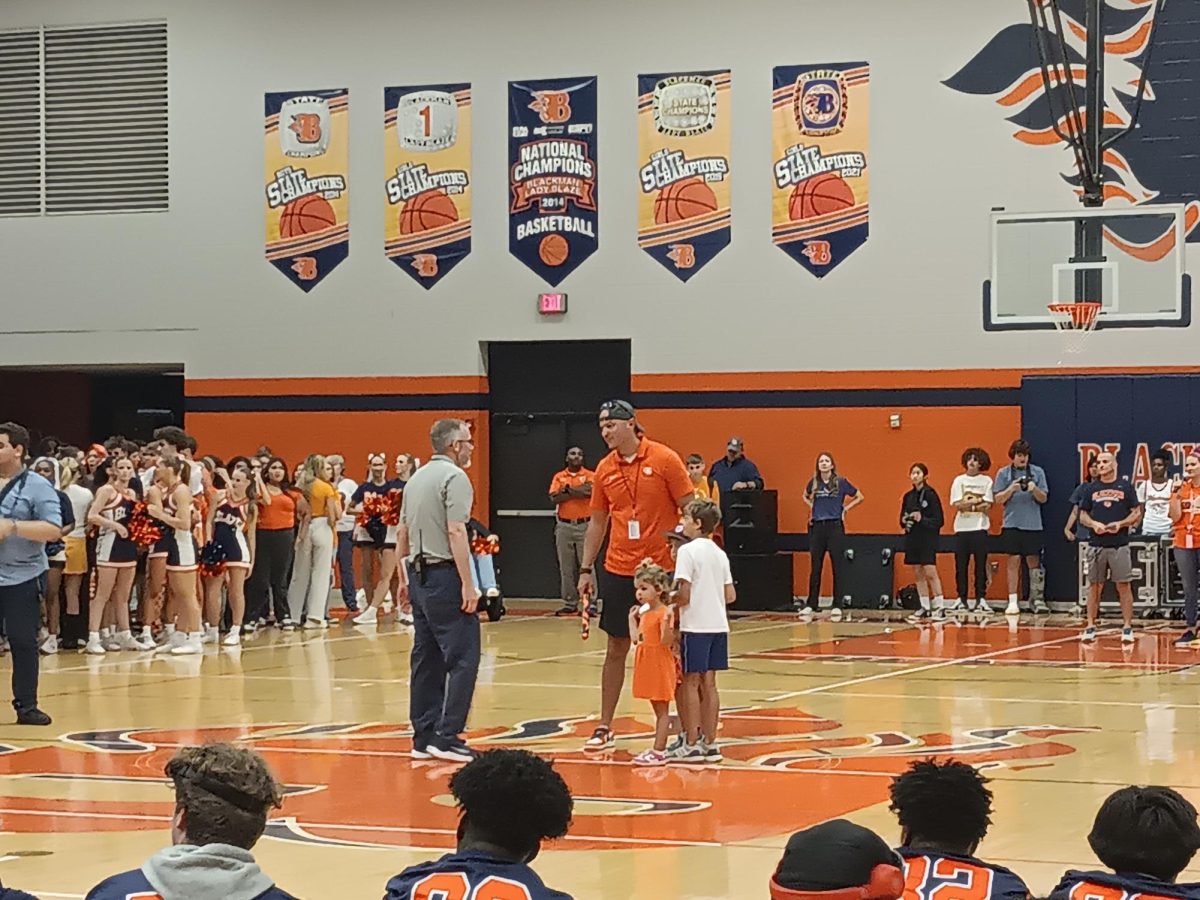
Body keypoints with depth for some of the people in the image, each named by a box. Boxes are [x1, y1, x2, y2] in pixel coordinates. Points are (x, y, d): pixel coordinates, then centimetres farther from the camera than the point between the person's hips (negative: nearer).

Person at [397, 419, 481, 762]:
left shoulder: (417, 478, 16)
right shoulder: (454, 477, -10)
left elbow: (402, 532, 20)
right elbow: (456, 532, -18)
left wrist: (404, 577, 27)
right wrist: (467, 584, -19)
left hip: (419, 575, 9)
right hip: (445, 575, -9)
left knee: (427, 658, 11)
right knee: (463, 657, -8)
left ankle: (424, 738, 12)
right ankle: (447, 737, -13)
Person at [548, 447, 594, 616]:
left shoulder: (590, 475, 3)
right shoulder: (558, 477, 9)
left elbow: (591, 491, -16)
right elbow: (554, 498, -6)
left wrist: (568, 489, -10)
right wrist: (578, 492, -11)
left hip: (585, 526, -3)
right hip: (564, 526, 3)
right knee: (566, 567, 4)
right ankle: (569, 604, 9)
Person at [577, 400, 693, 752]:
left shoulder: (664, 459, -7)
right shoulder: (605, 469, 6)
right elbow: (597, 522, 14)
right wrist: (585, 570, 11)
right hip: (618, 571, 4)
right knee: (616, 647, 8)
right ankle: (604, 726, 15)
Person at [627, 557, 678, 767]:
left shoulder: (664, 613, -15)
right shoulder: (644, 613, 12)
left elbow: (667, 642, -23)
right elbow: (636, 639, 14)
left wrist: (667, 622, -38)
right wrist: (632, 618, 20)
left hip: (661, 666, -9)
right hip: (647, 665, 9)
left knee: (662, 710, -3)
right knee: (657, 709, 14)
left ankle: (659, 751, -2)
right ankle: (658, 749, 19)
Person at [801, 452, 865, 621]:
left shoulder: (841, 482, -1)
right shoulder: (813, 482, 7)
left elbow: (860, 497, 7)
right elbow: (806, 497, 28)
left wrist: (845, 509, -1)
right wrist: (812, 507, 11)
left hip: (835, 526, -3)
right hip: (817, 527, 3)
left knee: (837, 567, 0)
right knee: (815, 568, 4)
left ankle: (837, 606, 3)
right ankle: (811, 605, 8)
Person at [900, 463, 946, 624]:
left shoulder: (930, 495, -7)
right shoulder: (908, 496, 11)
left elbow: (939, 520, -9)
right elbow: (902, 519, 17)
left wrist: (922, 519, -22)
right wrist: (904, 521, -5)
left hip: (928, 539, -6)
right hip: (912, 537, 6)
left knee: (930, 573, -12)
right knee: (918, 574, 7)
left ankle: (940, 607, -10)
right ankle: (925, 608, 13)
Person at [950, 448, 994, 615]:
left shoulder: (986, 481, 4)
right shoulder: (959, 480, 7)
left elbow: (987, 506, -4)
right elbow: (957, 504, -2)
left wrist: (967, 504, -10)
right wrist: (976, 502, -11)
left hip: (980, 528, -1)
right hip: (962, 528, 1)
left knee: (980, 565, -2)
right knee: (961, 565, 2)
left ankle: (981, 598, 2)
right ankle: (962, 598, 8)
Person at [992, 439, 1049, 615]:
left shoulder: (1037, 472, 6)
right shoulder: (1003, 473, 5)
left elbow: (1043, 498, 5)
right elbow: (998, 499, 4)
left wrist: (1035, 490, -15)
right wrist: (1011, 489, -13)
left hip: (1033, 525, 1)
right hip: (1012, 524, 0)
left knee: (1034, 561, 3)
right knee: (1014, 561, -2)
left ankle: (1037, 599, 10)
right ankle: (1013, 601, 0)